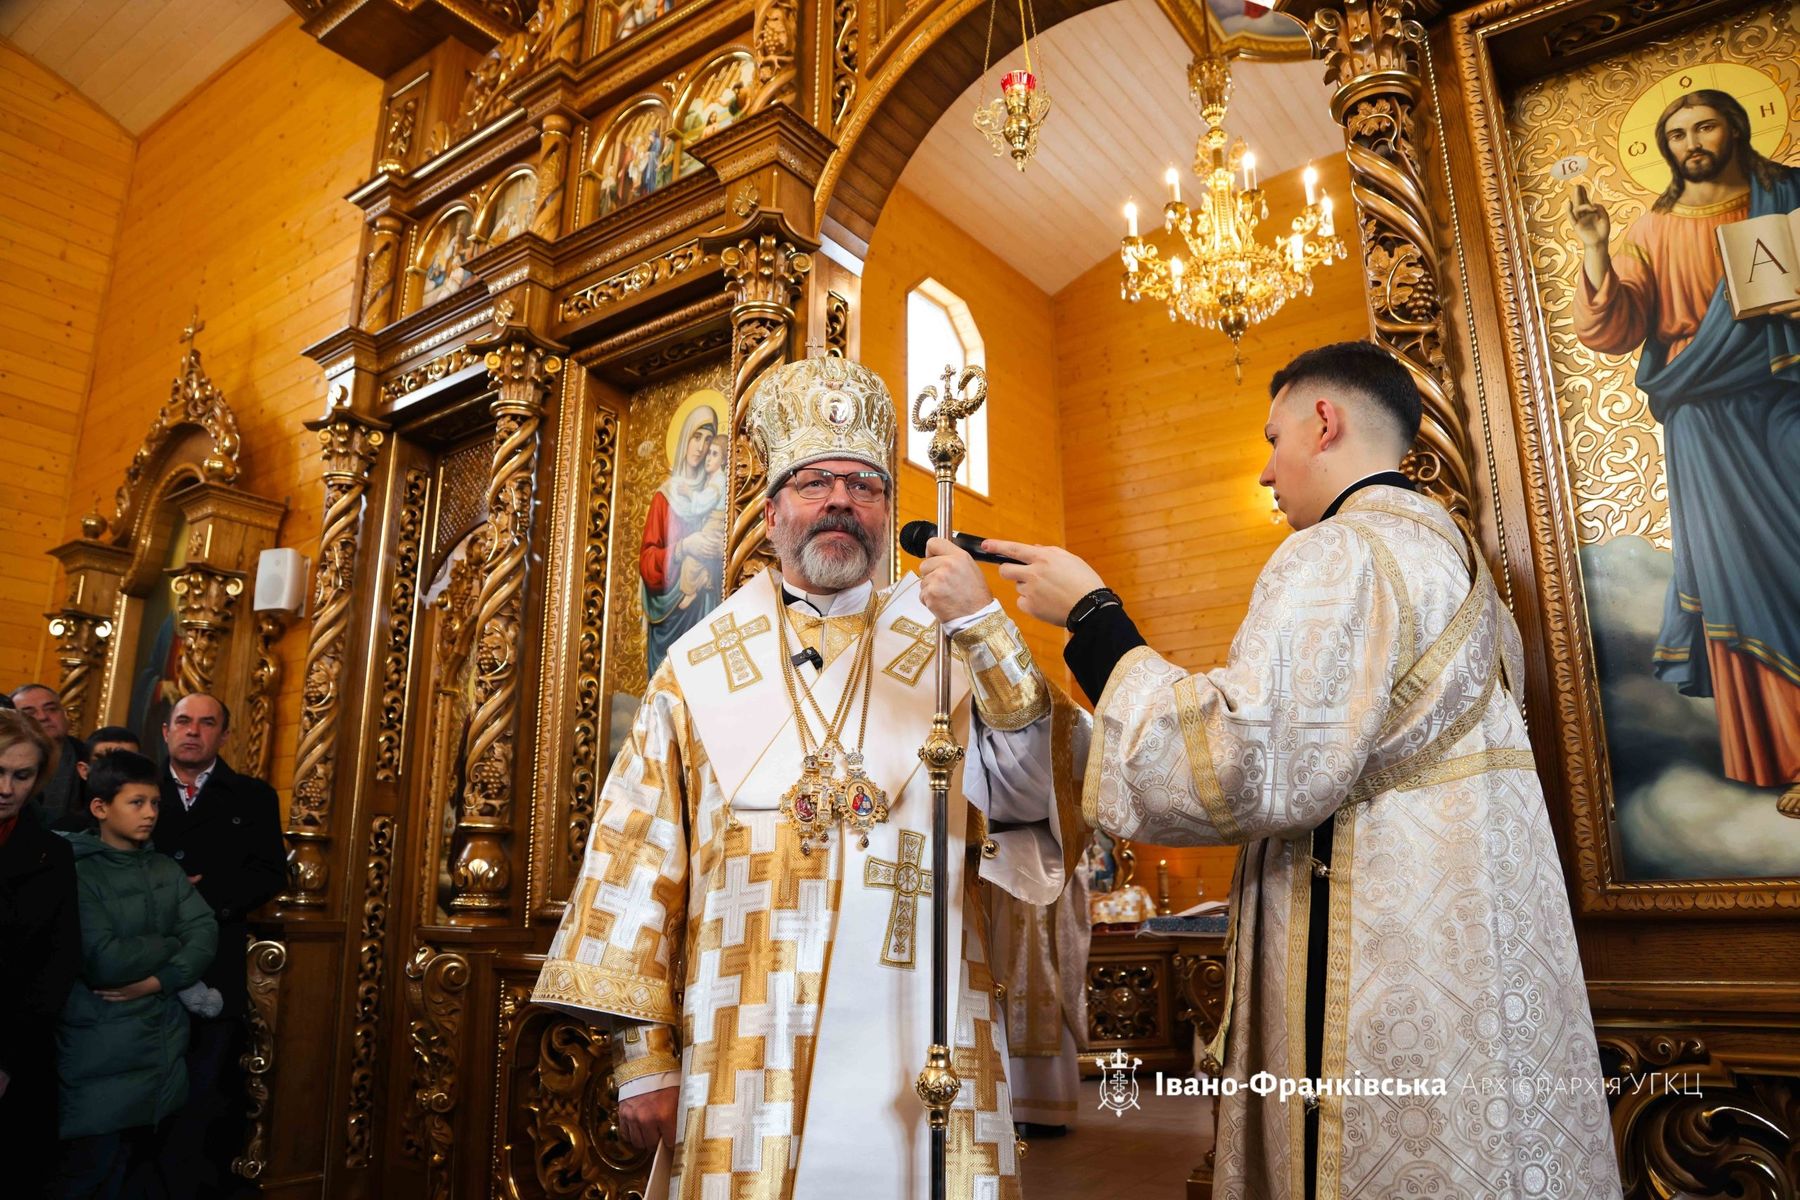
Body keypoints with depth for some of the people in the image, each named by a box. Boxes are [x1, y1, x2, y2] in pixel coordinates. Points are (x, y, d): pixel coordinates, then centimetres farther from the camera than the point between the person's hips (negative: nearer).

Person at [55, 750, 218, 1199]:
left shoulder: (167, 869, 8)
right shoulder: (76, 873, -12)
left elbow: (206, 931, -3)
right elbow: (104, 962, -21)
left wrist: (158, 980, -18)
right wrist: (172, 941, -6)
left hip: (165, 1048, 6)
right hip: (103, 1060, -5)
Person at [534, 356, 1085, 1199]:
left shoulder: (950, 650, 2)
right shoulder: (701, 668, 2)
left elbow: (1030, 795, -10)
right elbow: (642, 860, 1)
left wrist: (988, 628, -19)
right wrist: (642, 1052, -1)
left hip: (921, 1060, 0)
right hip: (744, 1059, 0)